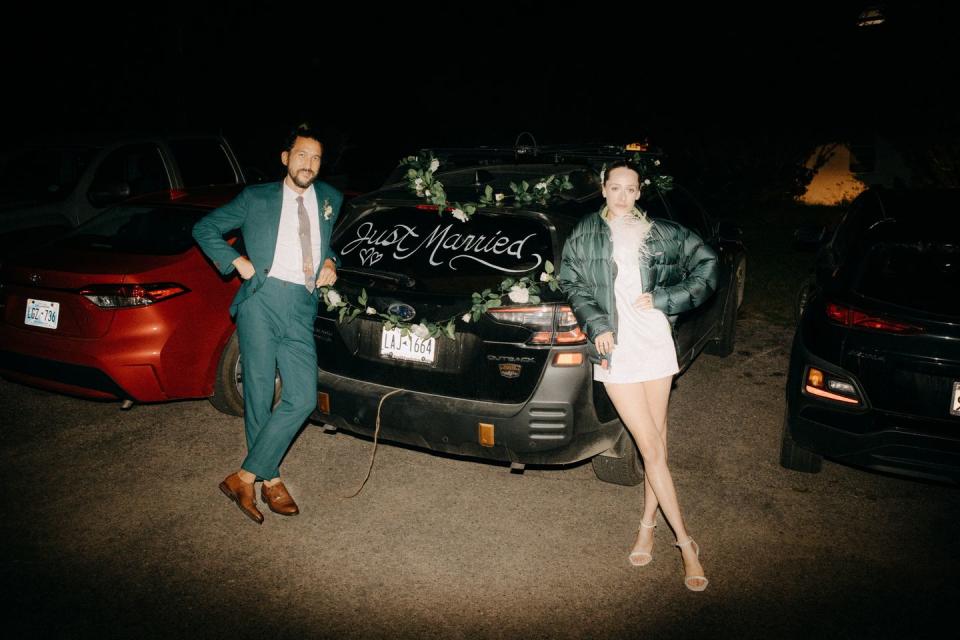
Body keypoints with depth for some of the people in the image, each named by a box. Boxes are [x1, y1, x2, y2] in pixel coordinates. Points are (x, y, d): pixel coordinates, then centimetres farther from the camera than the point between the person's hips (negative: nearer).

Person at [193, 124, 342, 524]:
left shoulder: (329, 200, 20)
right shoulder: (256, 198, 11)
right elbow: (204, 228, 13)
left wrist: (330, 263, 14)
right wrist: (238, 262, -1)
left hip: (301, 310, 3)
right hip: (262, 299, -2)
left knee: (303, 398, -9)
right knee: (259, 396, -2)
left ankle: (244, 477, 1)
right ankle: (271, 480, 12)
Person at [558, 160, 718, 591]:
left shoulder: (661, 234, 7)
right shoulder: (583, 237, 7)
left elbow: (706, 265, 8)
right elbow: (572, 285, 6)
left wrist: (662, 298, -2)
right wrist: (596, 325, -9)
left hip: (655, 341, 2)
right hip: (616, 348, -2)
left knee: (656, 440, 9)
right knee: (651, 448, -2)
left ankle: (648, 524, 28)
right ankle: (685, 544, 6)